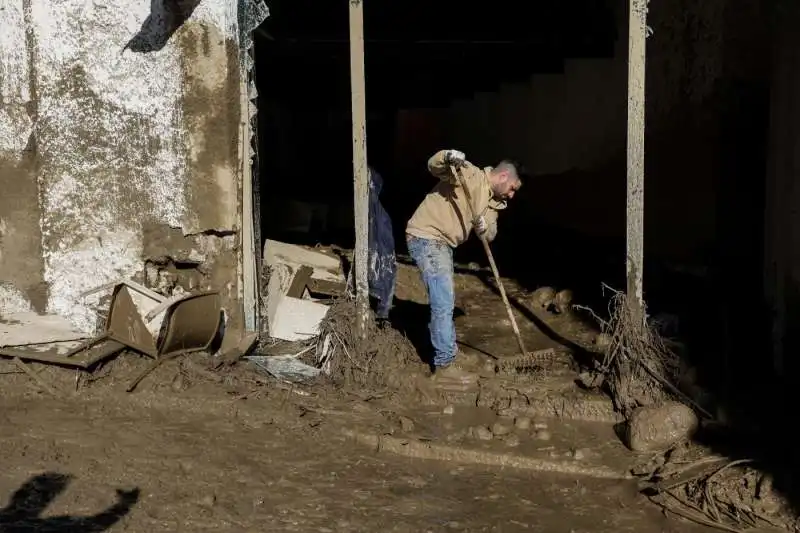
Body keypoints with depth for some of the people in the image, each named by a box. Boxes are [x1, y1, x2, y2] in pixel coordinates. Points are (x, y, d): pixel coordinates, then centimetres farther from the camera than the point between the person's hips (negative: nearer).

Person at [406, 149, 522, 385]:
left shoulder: (493, 201, 13)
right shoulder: (471, 174, -12)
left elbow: (490, 235, 7)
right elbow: (433, 165, -21)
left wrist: (484, 227, -16)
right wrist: (447, 158, -43)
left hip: (442, 243, 10)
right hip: (425, 238, -10)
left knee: (445, 301, 24)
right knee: (444, 302, -11)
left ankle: (446, 349, 43)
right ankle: (444, 365, -6)